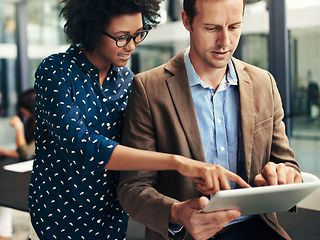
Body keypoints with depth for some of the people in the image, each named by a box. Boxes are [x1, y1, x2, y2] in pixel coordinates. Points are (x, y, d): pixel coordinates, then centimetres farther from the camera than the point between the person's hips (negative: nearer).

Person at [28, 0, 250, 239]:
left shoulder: (127, 79, 0)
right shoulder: (56, 71, -16)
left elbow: (132, 146, 4)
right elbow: (78, 144, -30)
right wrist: (176, 162, -37)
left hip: (113, 220, 4)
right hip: (60, 219, -4)